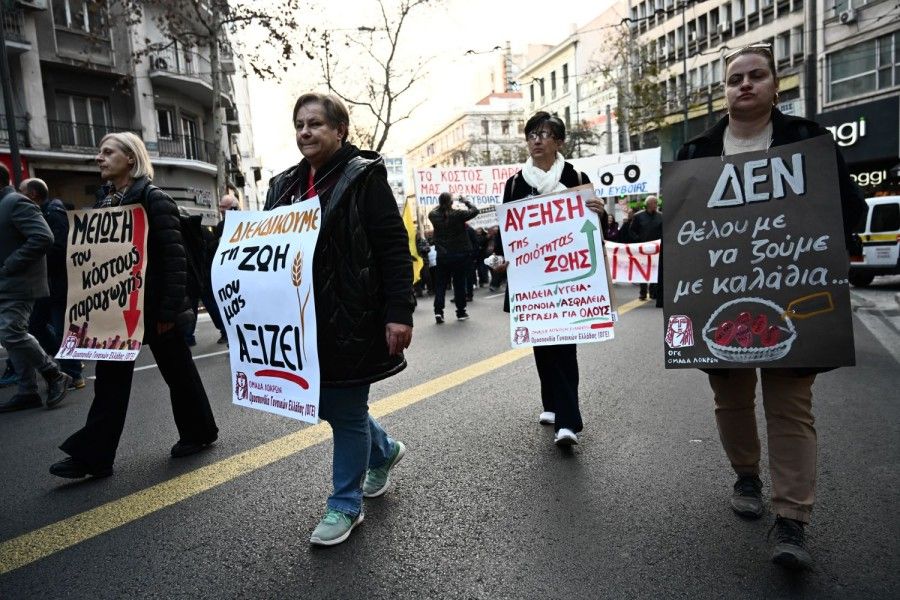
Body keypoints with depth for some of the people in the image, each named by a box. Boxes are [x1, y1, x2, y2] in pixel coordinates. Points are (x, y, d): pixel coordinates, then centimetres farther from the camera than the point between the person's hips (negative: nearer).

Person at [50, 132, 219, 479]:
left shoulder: (153, 199, -10)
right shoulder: (104, 200, 12)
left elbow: (174, 256, -16)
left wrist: (170, 308, -20)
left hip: (153, 304, -7)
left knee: (177, 371, 8)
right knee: (110, 377, 7)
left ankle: (199, 432, 26)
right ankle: (93, 455, 12)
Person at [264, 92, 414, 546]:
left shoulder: (363, 177, -7)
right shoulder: (285, 185, 14)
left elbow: (395, 248, -13)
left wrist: (399, 312, -19)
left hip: (351, 320, -7)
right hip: (303, 321, 8)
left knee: (346, 411, 4)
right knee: (322, 402, 16)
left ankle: (345, 504, 24)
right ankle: (384, 451, 43)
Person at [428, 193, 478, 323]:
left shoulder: (434, 215, -5)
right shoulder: (457, 214, -13)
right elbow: (474, 211, 1)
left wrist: (441, 204, 17)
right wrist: (466, 201, 13)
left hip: (442, 256, 2)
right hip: (460, 255, -2)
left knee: (440, 284, 9)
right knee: (459, 283, 7)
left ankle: (438, 311, -2)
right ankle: (461, 312, 13)